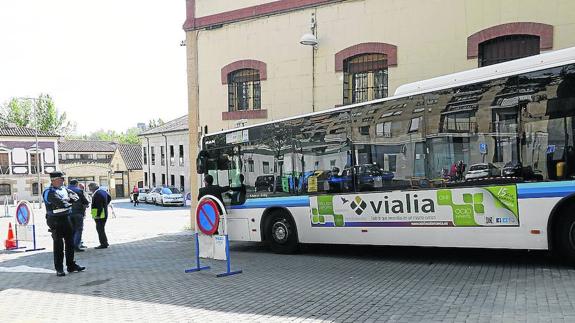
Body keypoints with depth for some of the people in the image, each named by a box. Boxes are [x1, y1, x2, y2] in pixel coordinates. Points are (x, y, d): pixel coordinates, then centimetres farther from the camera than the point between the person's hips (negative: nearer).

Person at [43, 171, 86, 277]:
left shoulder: (63, 188, 10)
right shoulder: (49, 192, -15)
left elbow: (75, 196, 5)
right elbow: (61, 203, -26)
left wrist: (69, 199, -16)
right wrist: (69, 201, -8)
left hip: (66, 218, 8)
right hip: (56, 220, -8)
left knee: (70, 242, 13)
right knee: (58, 245, -1)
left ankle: (71, 265, 25)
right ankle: (59, 269, 10)